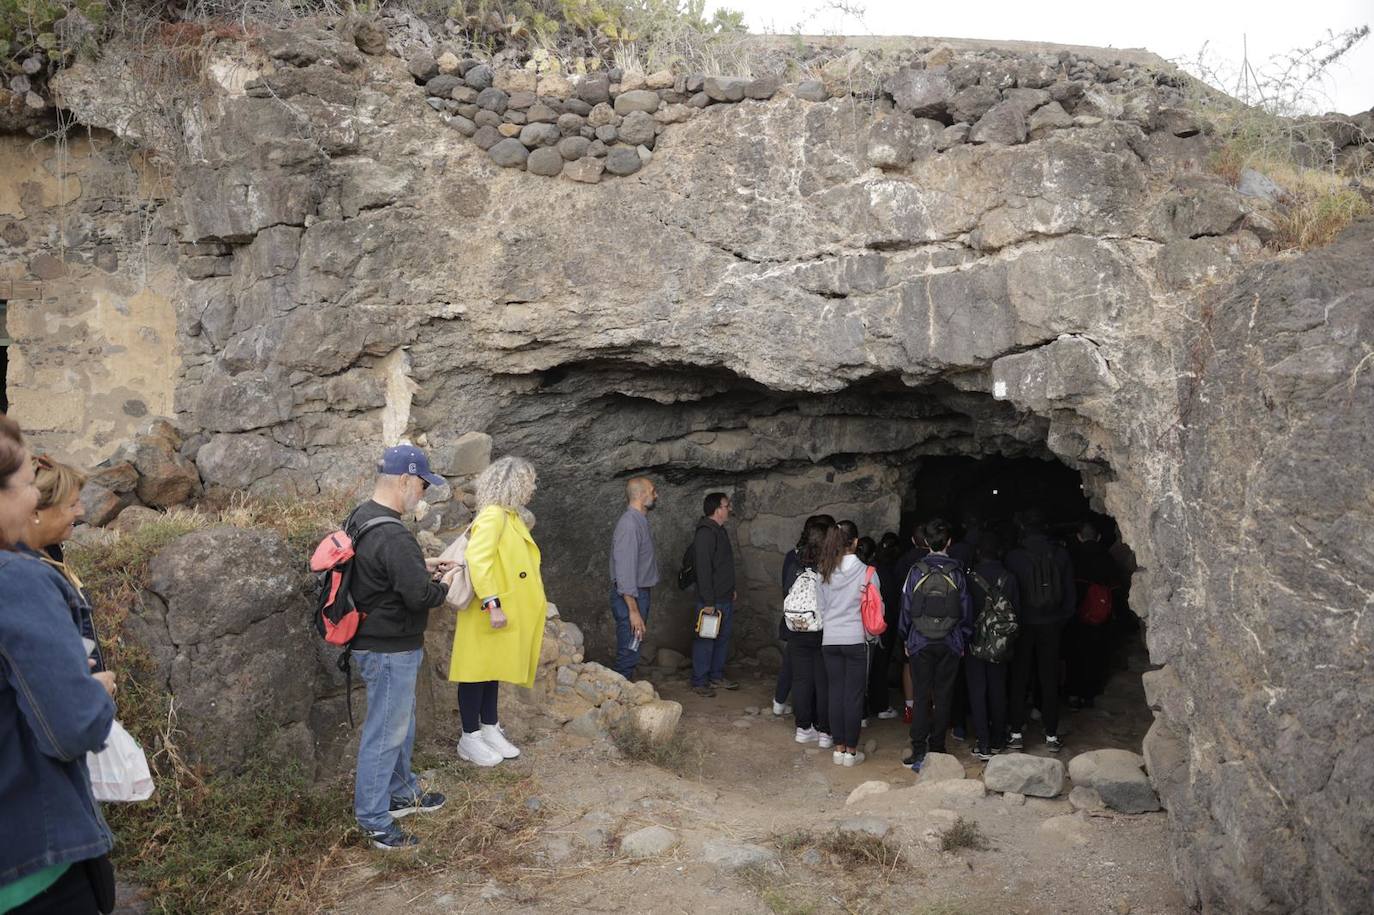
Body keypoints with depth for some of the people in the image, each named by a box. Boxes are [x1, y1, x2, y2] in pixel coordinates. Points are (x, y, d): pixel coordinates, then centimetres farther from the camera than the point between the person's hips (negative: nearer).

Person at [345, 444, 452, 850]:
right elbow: (419, 595, -27)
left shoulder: (360, 518, 5)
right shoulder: (393, 536, -28)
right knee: (385, 733, 1)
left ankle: (402, 793, 41)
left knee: (402, 722, 25)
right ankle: (373, 821, 13)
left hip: (374, 641, 11)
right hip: (390, 651, -11)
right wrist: (447, 586, -7)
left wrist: (422, 565, 10)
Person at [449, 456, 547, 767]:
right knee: (477, 673, 2)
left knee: (493, 671, 16)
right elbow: (478, 559, -27)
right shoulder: (493, 515, -17)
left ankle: (490, 730, 26)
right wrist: (493, 604, -30)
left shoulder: (512, 517, 13)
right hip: (490, 613, -9)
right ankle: (470, 739, 11)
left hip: (509, 614, 9)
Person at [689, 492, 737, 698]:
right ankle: (699, 682, 8)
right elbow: (703, 569, -22)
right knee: (705, 641, -1)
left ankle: (716, 677, 27)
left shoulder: (720, 530, 13)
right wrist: (708, 602, -22)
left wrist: (732, 589, 23)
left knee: (722, 639, 16)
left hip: (725, 599, 10)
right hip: (712, 600, -10)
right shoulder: (705, 534, -19)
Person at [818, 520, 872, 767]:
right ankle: (851, 751, 10)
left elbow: (820, 607, 5)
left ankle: (839, 748, 16)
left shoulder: (824, 572, -2)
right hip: (856, 640, -3)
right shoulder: (866, 572, -11)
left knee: (836, 693, 11)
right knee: (854, 695, 5)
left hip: (830, 640, 3)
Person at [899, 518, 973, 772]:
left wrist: (906, 639, 11)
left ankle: (919, 753, -1)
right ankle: (937, 749, 15)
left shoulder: (916, 571, -5)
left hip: (920, 644, 0)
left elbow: (906, 608, -1)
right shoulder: (957, 573, -4)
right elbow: (966, 611, 1)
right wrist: (963, 642, 13)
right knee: (943, 698, 9)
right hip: (950, 645, 1)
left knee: (921, 697, 3)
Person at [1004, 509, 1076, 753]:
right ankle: (1051, 735, 12)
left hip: (1023, 625, -2)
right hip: (1051, 625, 2)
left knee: (1019, 679, 7)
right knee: (1050, 680, 9)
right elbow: (1069, 592, 3)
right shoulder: (1060, 554, -3)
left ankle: (1017, 733, 9)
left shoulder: (1014, 557, -11)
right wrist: (1064, 618, 14)